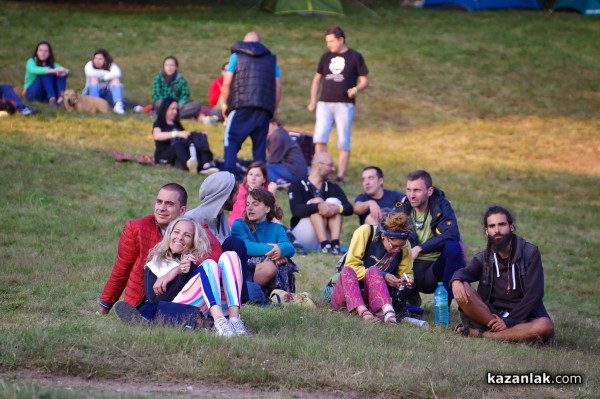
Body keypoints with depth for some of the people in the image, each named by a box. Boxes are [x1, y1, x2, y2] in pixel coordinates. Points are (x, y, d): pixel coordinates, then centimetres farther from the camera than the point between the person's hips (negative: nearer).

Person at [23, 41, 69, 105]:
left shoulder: (52, 64, 6)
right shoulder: (32, 61, -7)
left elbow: (66, 70, -10)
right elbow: (33, 70, -32)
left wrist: (65, 71, -37)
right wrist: (53, 70, -43)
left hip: (47, 93, 4)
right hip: (31, 92, -4)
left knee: (61, 73, -17)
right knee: (47, 73, -27)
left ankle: (61, 97, -38)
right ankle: (52, 99, -43)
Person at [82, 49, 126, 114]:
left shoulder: (111, 65, -6)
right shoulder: (90, 65, -6)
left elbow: (117, 73, -30)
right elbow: (90, 73, -32)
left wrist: (103, 78, -25)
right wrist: (108, 73, -19)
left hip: (107, 94, 1)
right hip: (91, 93, -1)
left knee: (116, 80, -24)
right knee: (94, 79, -27)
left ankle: (118, 105, -45)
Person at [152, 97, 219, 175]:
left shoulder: (177, 124, 25)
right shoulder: (159, 124, 4)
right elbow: (157, 136, -18)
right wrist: (177, 134, -29)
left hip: (178, 156, 6)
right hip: (163, 156, -6)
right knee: (178, 144, -37)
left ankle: (206, 165, -51)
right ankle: (189, 163, -72)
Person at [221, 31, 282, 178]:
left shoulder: (237, 56, 11)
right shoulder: (271, 59, 19)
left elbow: (226, 83, 4)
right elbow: (278, 87, 12)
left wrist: (225, 104, 15)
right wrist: (273, 110, 18)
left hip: (241, 106, -3)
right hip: (264, 109, 3)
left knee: (231, 140, -2)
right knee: (260, 144, 7)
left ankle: (228, 175, -17)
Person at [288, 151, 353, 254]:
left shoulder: (333, 188, 11)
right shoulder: (297, 186, -2)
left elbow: (349, 208, -3)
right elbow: (295, 209, -20)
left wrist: (337, 208, -27)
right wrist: (318, 207, -37)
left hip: (327, 236, 4)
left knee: (334, 201, -13)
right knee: (317, 201, -20)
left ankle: (335, 243, -31)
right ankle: (325, 244, -38)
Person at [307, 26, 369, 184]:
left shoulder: (355, 57, 2)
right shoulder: (326, 57, 13)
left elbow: (365, 80, 2)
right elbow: (317, 79, 22)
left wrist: (356, 89, -19)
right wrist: (313, 101, 12)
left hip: (344, 104, -3)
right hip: (324, 104, 3)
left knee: (343, 143, -2)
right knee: (319, 138, -10)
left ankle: (340, 176, 0)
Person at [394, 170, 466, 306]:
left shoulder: (441, 206, -6)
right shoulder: (402, 209, 3)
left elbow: (452, 235, -23)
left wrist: (419, 248, -25)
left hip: (437, 268, -3)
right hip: (414, 268, 3)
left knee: (453, 246, -32)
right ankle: (412, 298, 5)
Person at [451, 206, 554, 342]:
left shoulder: (529, 253, -2)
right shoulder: (483, 258, 7)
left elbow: (534, 294, -9)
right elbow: (465, 272, -13)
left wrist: (509, 322, -17)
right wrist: (456, 280, -38)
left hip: (521, 317, -1)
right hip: (492, 315, 1)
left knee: (545, 326, -36)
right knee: (462, 288, -23)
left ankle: (481, 334, -27)